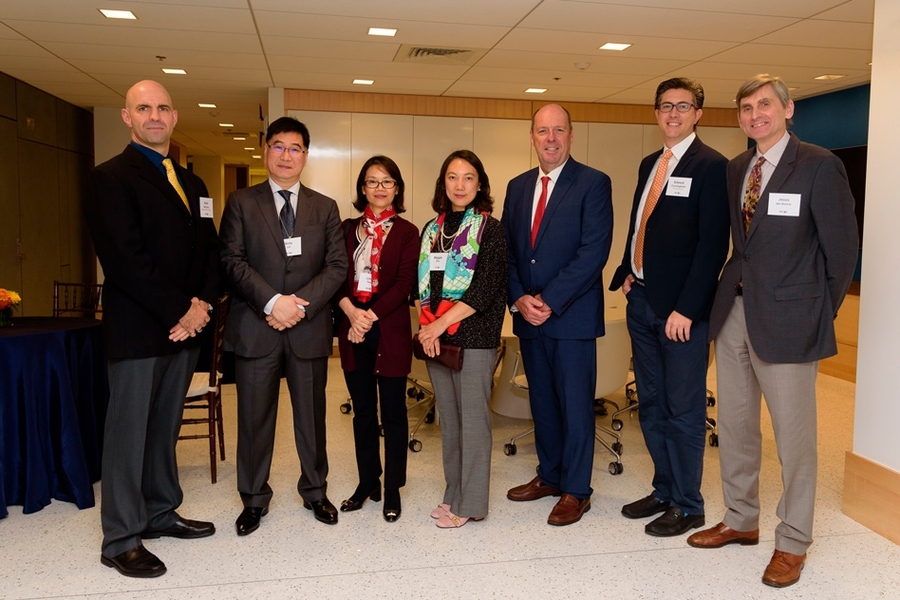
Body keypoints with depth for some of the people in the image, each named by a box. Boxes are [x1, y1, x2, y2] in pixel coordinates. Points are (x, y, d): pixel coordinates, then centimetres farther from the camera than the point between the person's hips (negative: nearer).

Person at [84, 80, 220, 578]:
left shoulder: (191, 184, 17)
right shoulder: (111, 178, -6)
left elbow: (210, 251, 14)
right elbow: (124, 258, -15)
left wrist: (202, 304, -3)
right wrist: (179, 311, -15)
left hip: (185, 327, 6)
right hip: (137, 330, -6)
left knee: (166, 427, 15)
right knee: (128, 431, 2)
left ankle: (160, 513, 29)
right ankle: (120, 541, 13)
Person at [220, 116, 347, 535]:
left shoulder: (325, 208, 11)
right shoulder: (241, 202, 6)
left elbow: (337, 265, 2)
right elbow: (232, 261, -4)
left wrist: (300, 303, -12)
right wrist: (272, 301, -17)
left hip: (309, 327, 1)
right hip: (255, 327, -1)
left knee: (311, 415, 10)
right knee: (254, 417, 7)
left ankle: (314, 491, 28)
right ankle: (254, 499, 23)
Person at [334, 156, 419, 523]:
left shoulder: (407, 232, 1)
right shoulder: (348, 229, 10)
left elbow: (404, 284, -8)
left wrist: (370, 316, -17)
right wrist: (351, 311, -15)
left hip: (390, 330, -3)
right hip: (352, 328, 3)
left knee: (393, 412, 5)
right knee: (363, 411, 12)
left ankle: (393, 488, 17)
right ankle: (367, 482, 25)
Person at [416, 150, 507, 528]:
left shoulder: (490, 230, -4)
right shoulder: (432, 229, 13)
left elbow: (486, 288, -13)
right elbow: (424, 283, 13)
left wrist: (442, 323, -16)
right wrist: (426, 327, -2)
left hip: (474, 337, -6)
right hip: (435, 337, 6)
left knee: (472, 419, 0)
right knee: (448, 418, 13)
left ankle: (470, 503, 11)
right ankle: (454, 494, 25)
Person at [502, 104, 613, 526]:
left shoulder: (593, 183, -5)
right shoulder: (518, 186, 12)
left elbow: (594, 250, -14)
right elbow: (507, 250, 9)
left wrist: (549, 300, -17)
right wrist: (519, 299, -6)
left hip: (572, 315, -5)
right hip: (528, 315, 6)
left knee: (576, 404, 3)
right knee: (541, 401, 15)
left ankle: (576, 490, 17)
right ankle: (550, 475, 31)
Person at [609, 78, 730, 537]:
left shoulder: (711, 166, -8)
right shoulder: (649, 164, 15)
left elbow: (713, 244, -14)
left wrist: (686, 308, -18)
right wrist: (627, 271, 4)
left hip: (681, 308, -7)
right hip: (641, 299, 8)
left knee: (683, 410, 3)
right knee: (650, 405, 16)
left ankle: (688, 506, 19)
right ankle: (664, 490, 32)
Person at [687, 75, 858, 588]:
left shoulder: (820, 166, -8)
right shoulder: (735, 169, 11)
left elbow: (842, 247, -5)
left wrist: (822, 312, 0)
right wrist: (736, 288, 7)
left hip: (787, 318, -6)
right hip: (734, 312, 6)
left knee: (794, 434, 4)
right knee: (734, 425, 15)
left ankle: (793, 542, 21)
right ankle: (741, 521, 32)